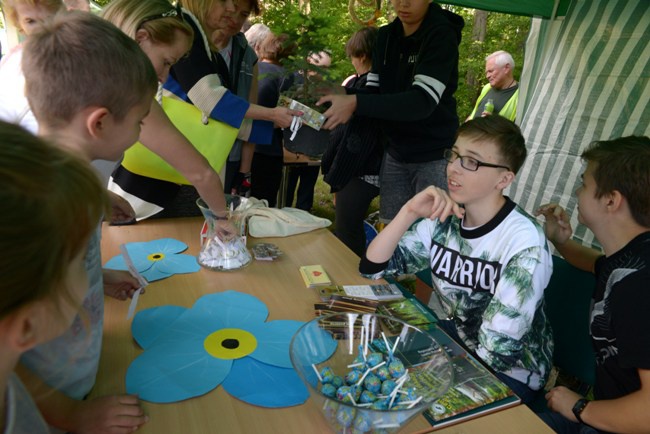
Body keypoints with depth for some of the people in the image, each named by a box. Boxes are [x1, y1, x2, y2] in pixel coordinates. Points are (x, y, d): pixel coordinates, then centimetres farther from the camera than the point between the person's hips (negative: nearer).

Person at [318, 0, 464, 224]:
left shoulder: (442, 35, -16)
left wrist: (356, 104, -36)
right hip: (395, 153, 6)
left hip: (434, 156, -6)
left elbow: (423, 101, -27)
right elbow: (373, 91, 4)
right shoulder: (385, 35, 5)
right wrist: (342, 98, -16)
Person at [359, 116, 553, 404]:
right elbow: (372, 267, -11)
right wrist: (409, 213, -24)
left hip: (508, 373, -5)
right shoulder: (442, 218, -7)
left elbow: (496, 354, -23)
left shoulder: (524, 245, -23)